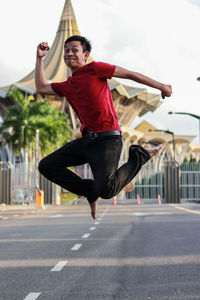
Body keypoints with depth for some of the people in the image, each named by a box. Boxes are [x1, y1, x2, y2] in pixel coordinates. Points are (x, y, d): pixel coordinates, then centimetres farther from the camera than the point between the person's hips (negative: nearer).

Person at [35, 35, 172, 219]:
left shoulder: (94, 69, -2)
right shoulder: (67, 86, 20)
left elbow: (130, 74, -1)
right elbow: (41, 88, 24)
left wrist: (161, 86, 0)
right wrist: (40, 58, 21)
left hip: (107, 139, -8)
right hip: (87, 140, 8)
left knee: (106, 191, -21)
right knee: (46, 166, 4)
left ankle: (139, 156, 5)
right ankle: (90, 190, 13)